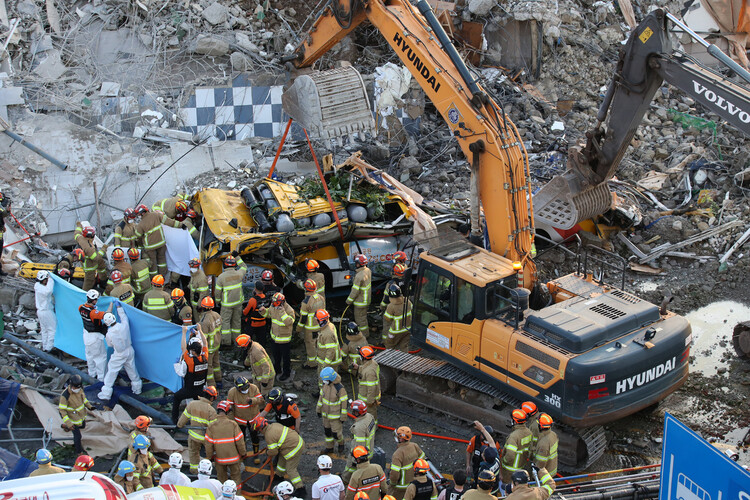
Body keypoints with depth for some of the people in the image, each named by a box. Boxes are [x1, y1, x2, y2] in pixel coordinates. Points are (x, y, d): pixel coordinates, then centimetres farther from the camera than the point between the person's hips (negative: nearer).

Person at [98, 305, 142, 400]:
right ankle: (137, 388, 38)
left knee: (111, 372, 7)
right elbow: (123, 316, 6)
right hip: (129, 351, 4)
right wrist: (119, 307, 22)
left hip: (119, 355, -4)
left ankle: (105, 394, 12)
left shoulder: (109, 334, -22)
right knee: (132, 370, 22)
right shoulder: (124, 325, -16)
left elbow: (110, 345, -2)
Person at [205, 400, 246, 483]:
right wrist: (243, 453, 4)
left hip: (219, 458, 1)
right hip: (233, 457, -1)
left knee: (221, 477, 21)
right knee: (236, 476, 18)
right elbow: (239, 441, -12)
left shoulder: (211, 426, -13)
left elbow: (208, 444, -8)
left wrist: (209, 456, 8)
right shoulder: (233, 424, -17)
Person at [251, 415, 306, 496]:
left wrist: (268, 453, 10)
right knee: (282, 459, 27)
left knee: (291, 470, 2)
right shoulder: (274, 425, 5)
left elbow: (273, 452, -12)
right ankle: (279, 475, 47)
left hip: (294, 449, -9)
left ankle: (301, 489, 3)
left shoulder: (269, 436, -19)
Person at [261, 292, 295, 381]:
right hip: (274, 336, 7)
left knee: (285, 356, 9)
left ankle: (286, 373, 26)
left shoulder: (289, 310, -26)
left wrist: (282, 312, -43)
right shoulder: (273, 306, -7)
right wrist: (263, 310, -8)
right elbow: (268, 313, 13)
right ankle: (277, 368, 47)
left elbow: (289, 322, -37)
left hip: (284, 338, -7)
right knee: (276, 354, 25)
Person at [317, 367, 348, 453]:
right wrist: (318, 409, 11)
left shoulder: (340, 388, -29)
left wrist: (343, 417, -15)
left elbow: (344, 403, -21)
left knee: (336, 433, 4)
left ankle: (341, 442, 37)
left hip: (336, 415, -6)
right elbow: (321, 396, 4)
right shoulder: (325, 384, -10)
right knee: (327, 431, 18)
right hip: (326, 413, 6)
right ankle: (329, 448, 37)